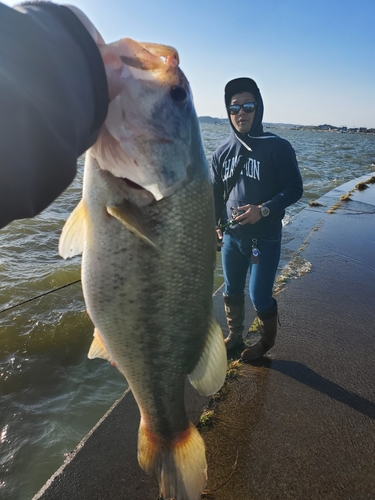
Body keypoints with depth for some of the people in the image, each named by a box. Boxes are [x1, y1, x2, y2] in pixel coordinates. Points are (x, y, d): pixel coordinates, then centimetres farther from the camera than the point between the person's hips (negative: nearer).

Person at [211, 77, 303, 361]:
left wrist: (263, 210, -23)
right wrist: (213, 226, 7)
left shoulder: (278, 148, -10)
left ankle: (267, 341, 32)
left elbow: (294, 189, -10)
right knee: (232, 291, 17)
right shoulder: (223, 152, 3)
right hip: (231, 237, 5)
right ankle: (234, 336, 40)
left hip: (265, 239, -4)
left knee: (260, 296, 2)